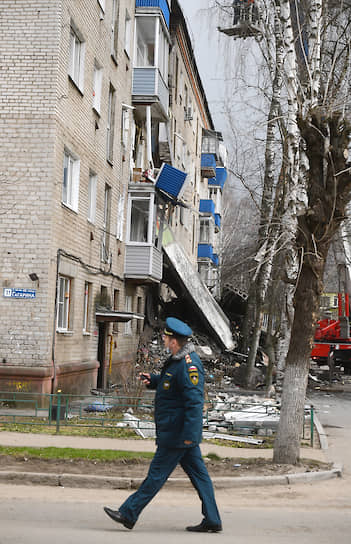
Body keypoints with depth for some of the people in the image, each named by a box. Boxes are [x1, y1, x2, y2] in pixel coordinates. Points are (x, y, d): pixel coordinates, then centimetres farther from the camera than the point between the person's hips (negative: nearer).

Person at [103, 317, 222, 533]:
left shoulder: (189, 365, -21)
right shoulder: (178, 360, 11)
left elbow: (195, 401, -25)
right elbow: (170, 383, 29)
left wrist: (189, 434, -27)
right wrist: (153, 380, 11)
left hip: (178, 433, -10)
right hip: (184, 433, 10)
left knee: (157, 473, 0)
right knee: (198, 473, 11)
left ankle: (128, 514, 9)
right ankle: (212, 521, 16)